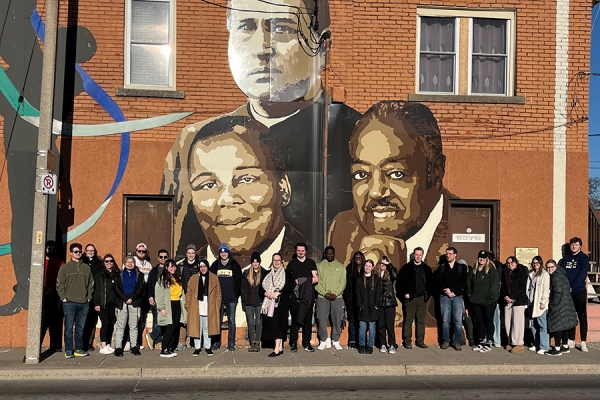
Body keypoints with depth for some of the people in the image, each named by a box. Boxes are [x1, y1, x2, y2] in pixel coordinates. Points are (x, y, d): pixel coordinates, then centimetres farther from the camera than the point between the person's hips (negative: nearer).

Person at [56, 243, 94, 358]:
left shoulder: (86, 268, 11)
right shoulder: (65, 267, 2)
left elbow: (91, 283, 15)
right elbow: (60, 284, 0)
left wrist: (89, 296, 7)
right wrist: (63, 297, -7)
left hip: (84, 303, 3)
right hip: (69, 302, -3)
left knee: (80, 328, 8)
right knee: (69, 328, -1)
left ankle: (79, 349, 16)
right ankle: (68, 350, 7)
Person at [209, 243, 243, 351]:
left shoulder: (234, 265, 3)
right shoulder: (215, 265, 8)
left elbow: (239, 280, 2)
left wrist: (236, 294, -6)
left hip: (231, 298, -1)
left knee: (231, 321, 0)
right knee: (217, 321, 5)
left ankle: (231, 344, 5)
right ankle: (216, 342, 13)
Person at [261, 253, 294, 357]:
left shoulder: (287, 273, 3)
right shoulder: (268, 274, 16)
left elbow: (290, 286, -8)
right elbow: (262, 287, 13)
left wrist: (278, 293, -16)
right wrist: (266, 293, -8)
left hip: (282, 302, -5)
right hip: (269, 302, 5)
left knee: (278, 324, -11)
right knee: (272, 324, 3)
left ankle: (277, 349, -15)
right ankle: (280, 348, 10)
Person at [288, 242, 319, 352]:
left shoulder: (311, 263, 12)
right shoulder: (291, 263, 10)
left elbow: (316, 278, 7)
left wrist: (306, 282, -9)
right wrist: (295, 282, -10)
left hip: (308, 295, 1)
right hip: (295, 295, -1)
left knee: (308, 320, 4)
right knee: (295, 320, -3)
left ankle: (307, 344, 11)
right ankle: (293, 344, 3)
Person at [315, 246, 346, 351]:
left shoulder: (340, 266, 9)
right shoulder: (320, 266, 6)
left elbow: (343, 282, 3)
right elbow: (316, 282, -1)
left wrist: (335, 294, -9)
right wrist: (325, 293, -11)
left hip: (337, 297, 1)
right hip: (322, 297, -1)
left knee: (337, 319, 1)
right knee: (322, 319, -1)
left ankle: (335, 341, 14)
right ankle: (322, 341, 11)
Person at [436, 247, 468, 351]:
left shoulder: (462, 267, 6)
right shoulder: (442, 267, 9)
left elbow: (464, 283, -1)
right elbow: (438, 281, 2)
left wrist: (453, 291, -11)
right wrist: (445, 290, -13)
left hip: (457, 296, -1)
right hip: (444, 297, 1)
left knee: (458, 321, -2)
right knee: (445, 321, 3)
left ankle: (457, 342, 6)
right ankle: (445, 341, 11)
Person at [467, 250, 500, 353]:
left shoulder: (491, 270, -7)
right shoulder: (473, 270, 11)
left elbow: (495, 284, -13)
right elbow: (469, 284, 15)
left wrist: (489, 296, -16)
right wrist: (470, 295, 5)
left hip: (488, 301, -6)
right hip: (476, 301, 6)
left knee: (489, 321, 3)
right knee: (479, 321, 12)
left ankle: (489, 343, 9)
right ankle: (481, 342, 21)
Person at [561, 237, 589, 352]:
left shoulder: (584, 258, -2)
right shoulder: (566, 259, 13)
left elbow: (582, 275, -11)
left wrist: (572, 287, -16)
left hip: (579, 291, -4)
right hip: (567, 291, 5)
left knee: (582, 316, -2)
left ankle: (583, 342, 0)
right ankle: (571, 341, 15)